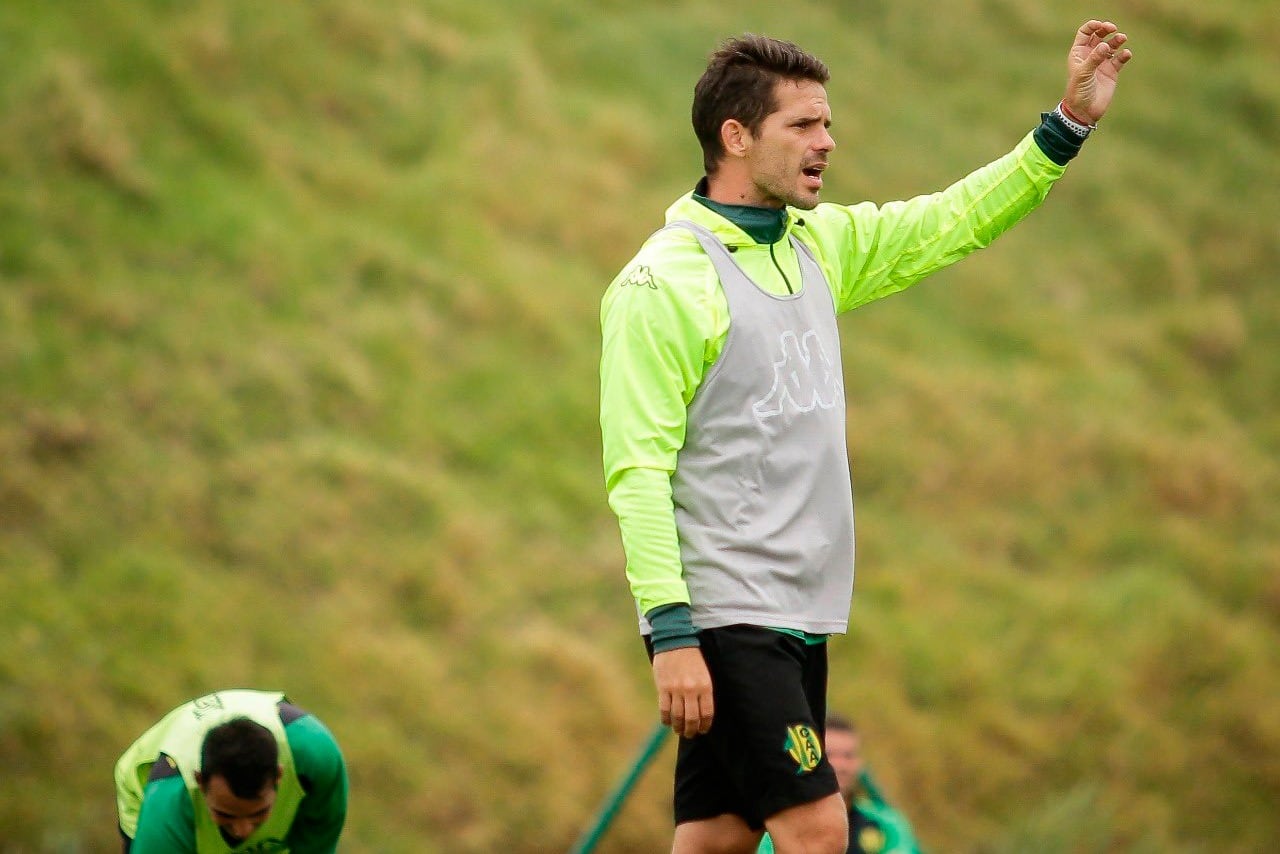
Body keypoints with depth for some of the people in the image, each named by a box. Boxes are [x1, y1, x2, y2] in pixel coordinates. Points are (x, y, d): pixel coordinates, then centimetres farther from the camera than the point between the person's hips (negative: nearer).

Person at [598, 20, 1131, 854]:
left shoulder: (820, 244, 12)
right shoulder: (664, 280, -12)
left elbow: (953, 221, 19)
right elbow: (636, 470, -15)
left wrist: (1068, 125, 7)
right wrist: (669, 633, -21)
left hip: (799, 618, 8)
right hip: (722, 619, -8)